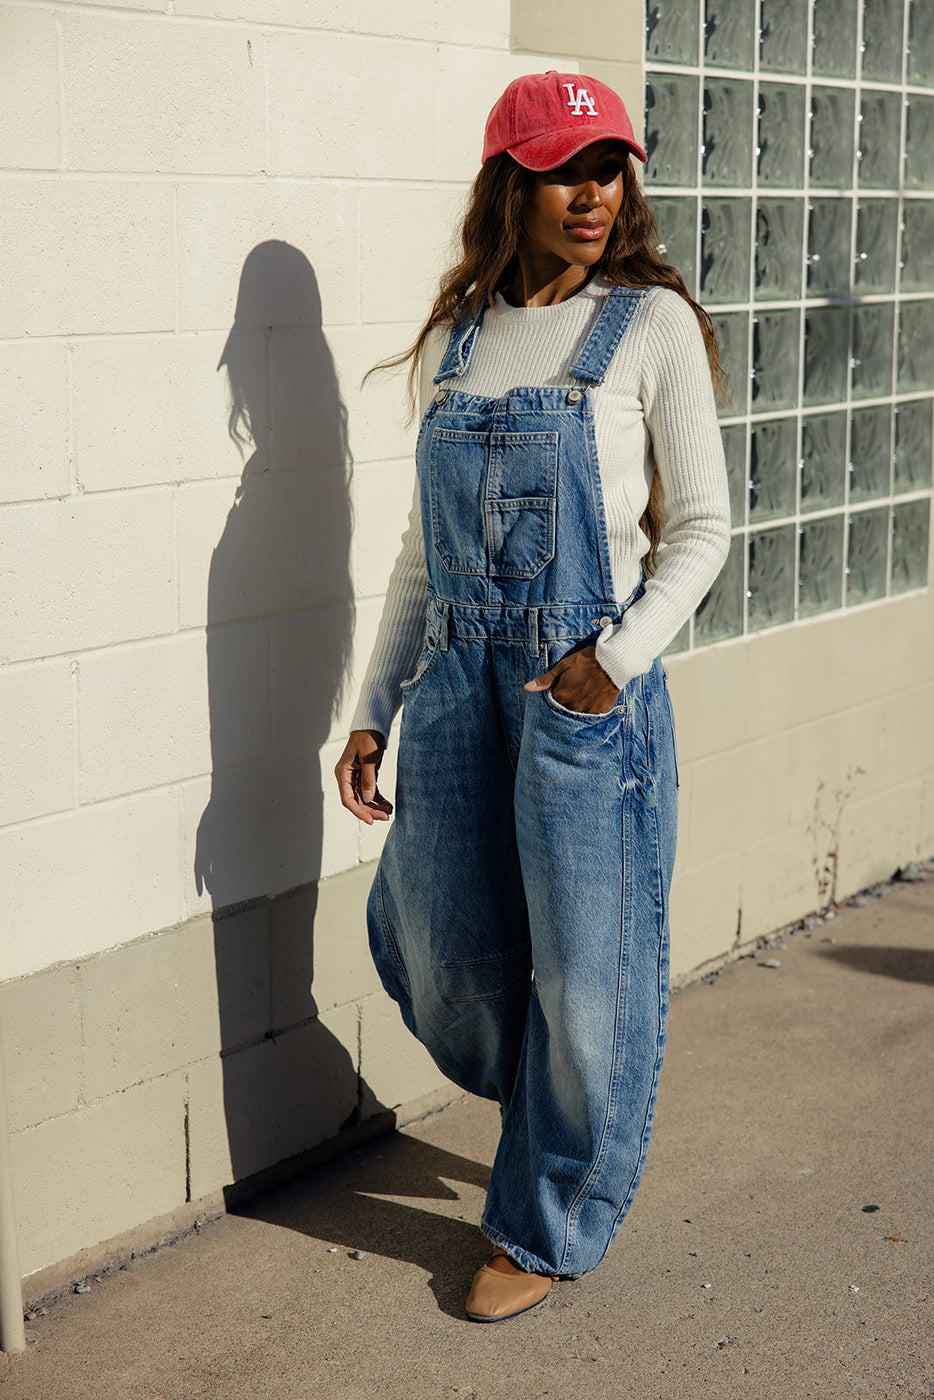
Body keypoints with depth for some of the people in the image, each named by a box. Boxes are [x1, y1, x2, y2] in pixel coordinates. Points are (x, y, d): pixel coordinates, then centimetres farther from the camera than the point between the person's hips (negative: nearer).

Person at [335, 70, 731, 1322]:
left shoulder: (652, 324, -3)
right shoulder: (454, 342, 9)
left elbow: (701, 529, -3)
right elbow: (423, 548, 13)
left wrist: (622, 654, -19)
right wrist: (373, 711, 10)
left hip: (588, 685, -4)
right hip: (458, 673, 5)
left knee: (582, 965, 4)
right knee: (435, 944, 11)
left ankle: (552, 1227, 25)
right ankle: (557, 1104, 42)